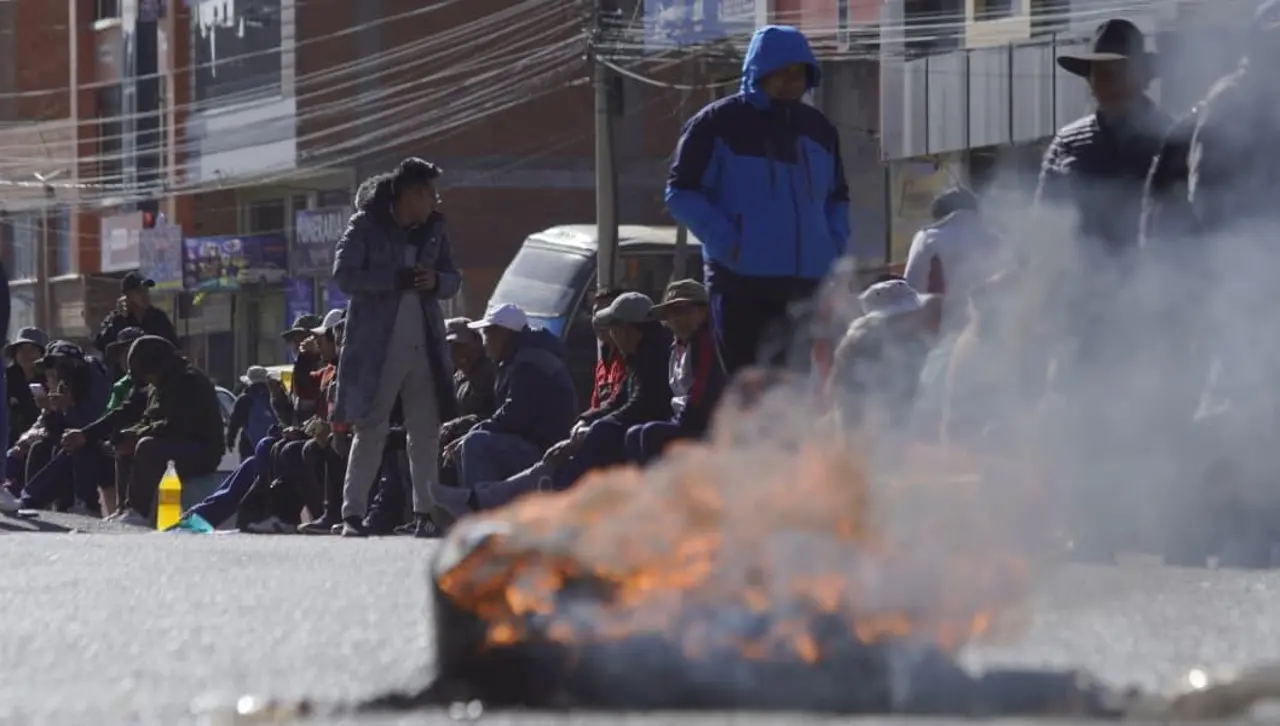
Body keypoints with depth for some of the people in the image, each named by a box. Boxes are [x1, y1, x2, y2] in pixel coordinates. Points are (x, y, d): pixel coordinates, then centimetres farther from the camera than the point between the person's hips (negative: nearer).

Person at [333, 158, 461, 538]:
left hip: (424, 344, 5)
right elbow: (345, 276, -13)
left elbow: (453, 278, 17)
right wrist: (399, 280, -20)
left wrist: (436, 281, -7)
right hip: (377, 343, -5)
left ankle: (426, 512, 12)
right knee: (370, 428, -6)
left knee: (427, 430, 6)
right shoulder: (366, 227, -4)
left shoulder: (434, 229, 11)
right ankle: (353, 513, -3)